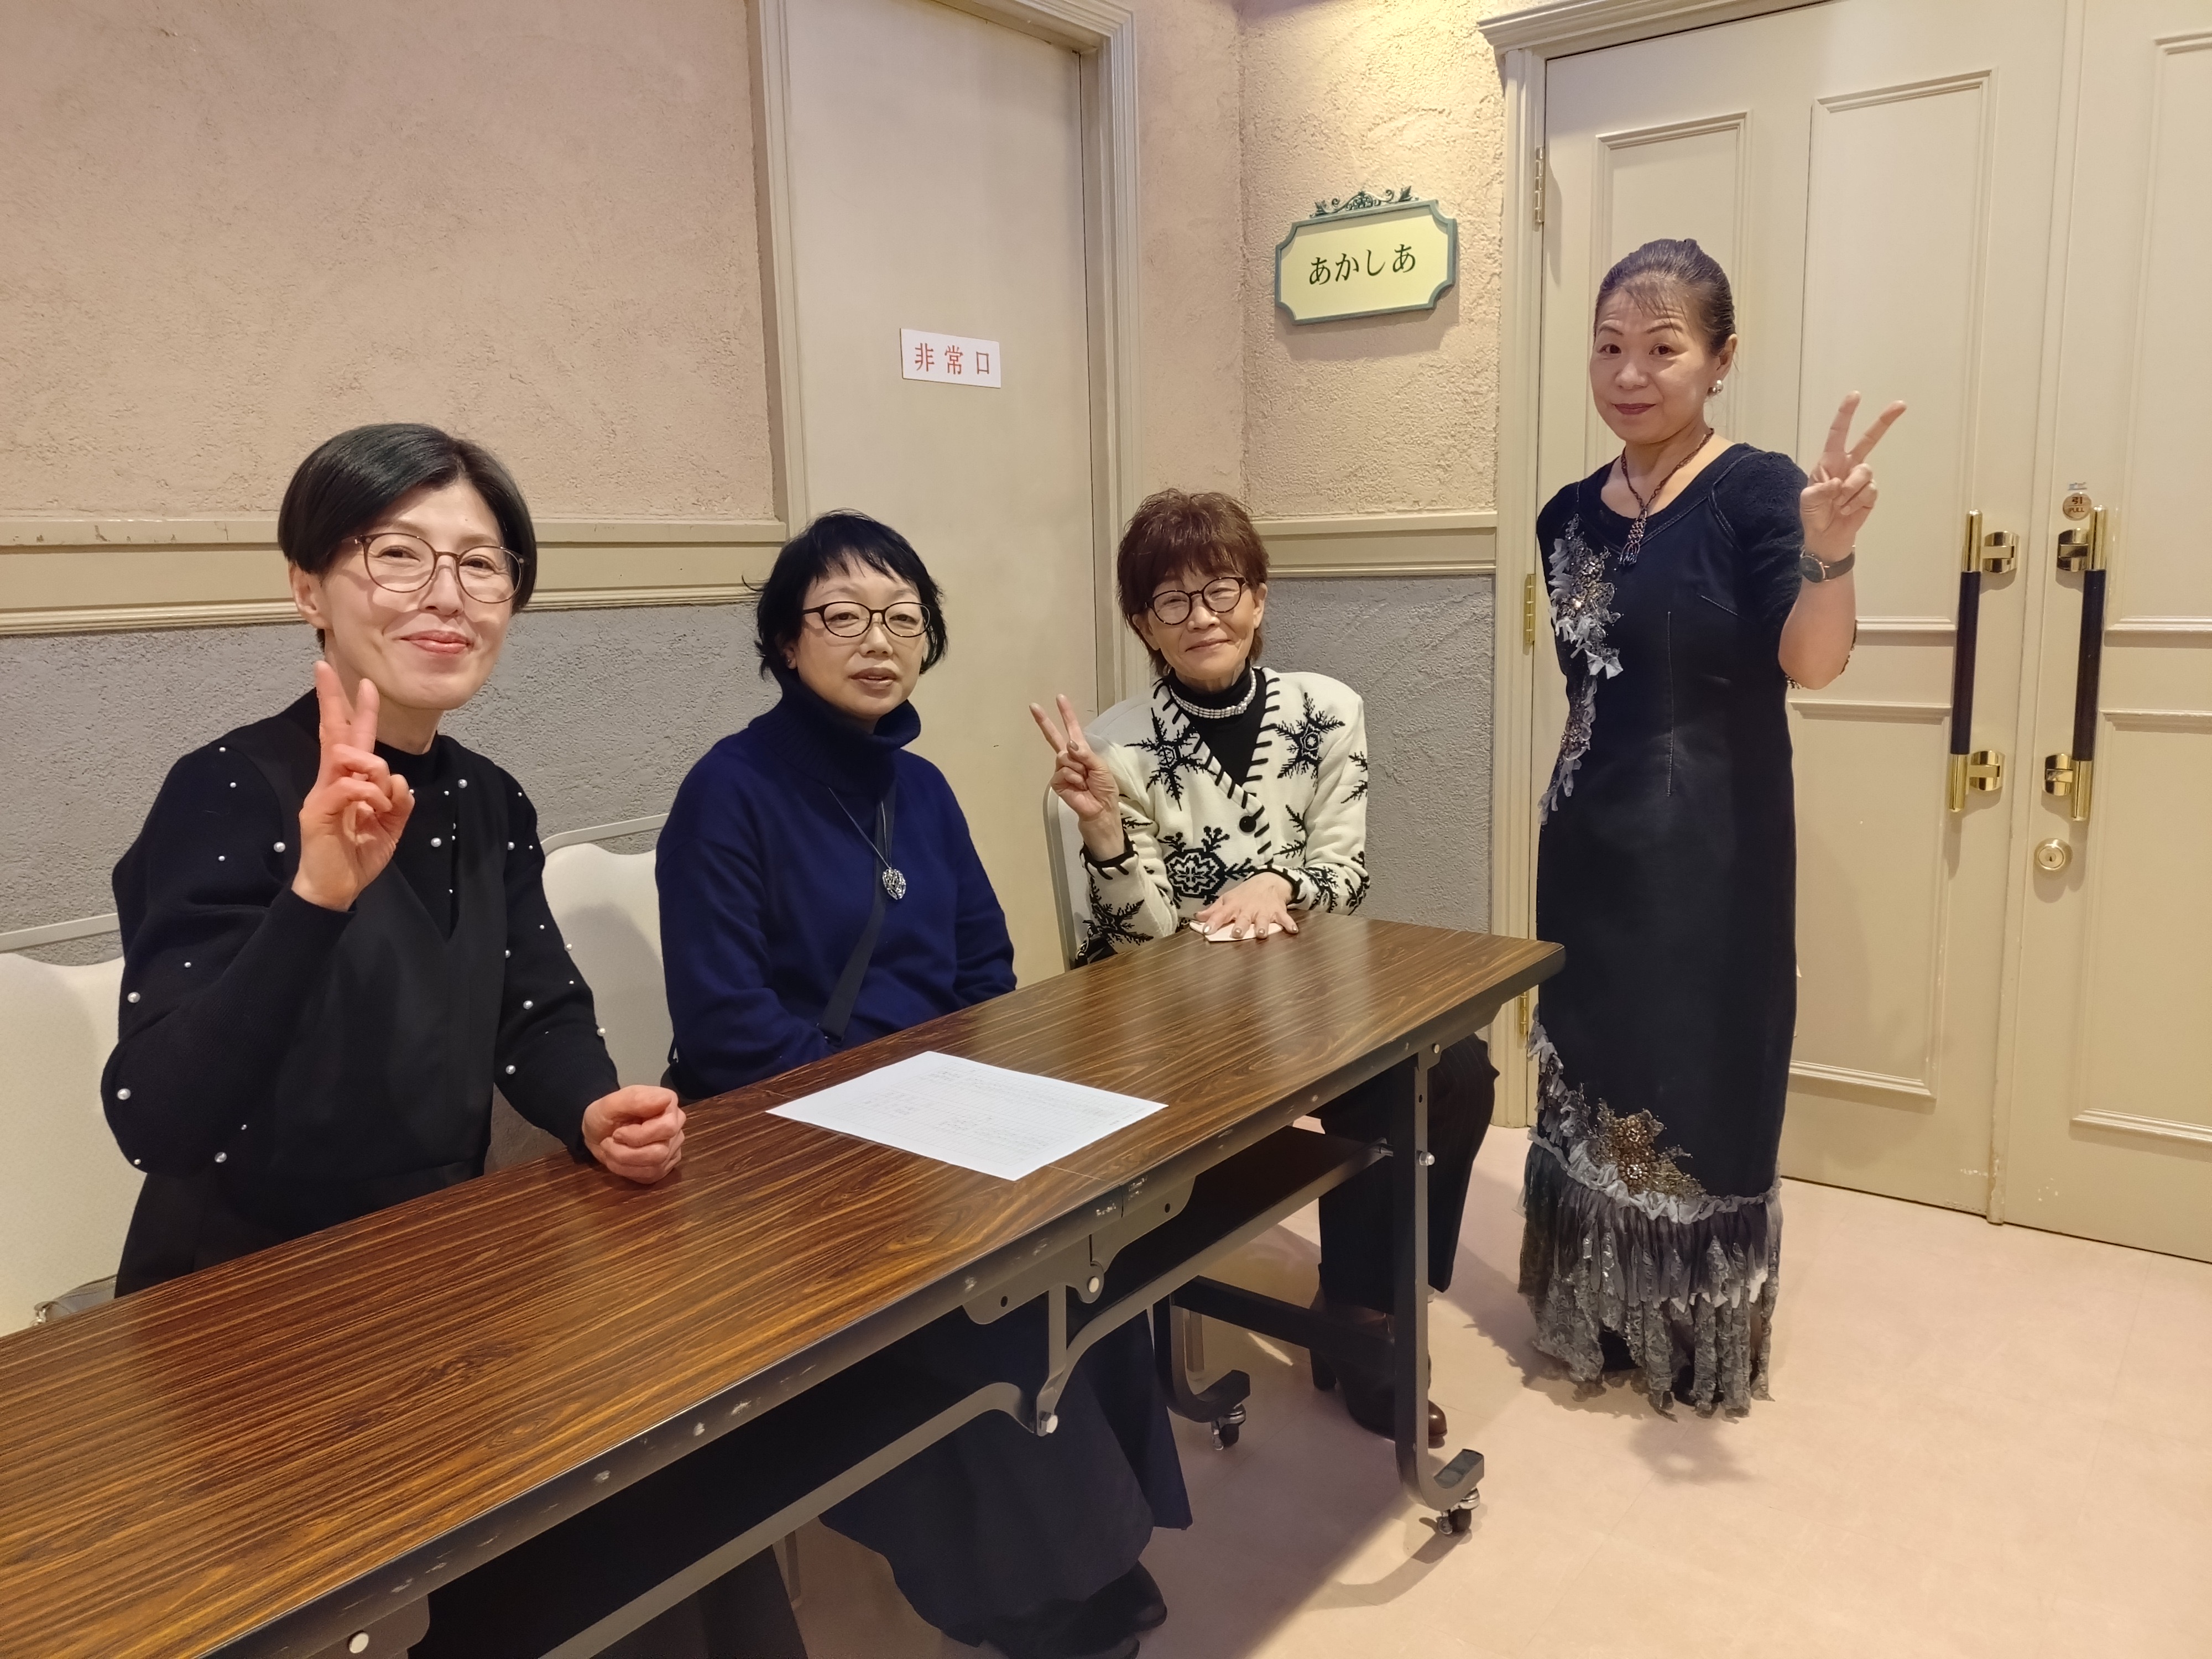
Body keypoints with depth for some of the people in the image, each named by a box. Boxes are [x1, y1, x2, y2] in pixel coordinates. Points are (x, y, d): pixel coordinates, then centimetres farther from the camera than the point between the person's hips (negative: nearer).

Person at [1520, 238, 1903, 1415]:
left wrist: (1828, 554, -45)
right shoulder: (1570, 514, 6)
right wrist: (1567, 817, 15)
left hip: (1713, 852, -6)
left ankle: (1703, 1345, 25)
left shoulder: (1755, 489, -11)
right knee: (1587, 1076, 14)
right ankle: (1603, 1322, 32)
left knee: (1702, 1085, 4)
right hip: (1589, 846, 6)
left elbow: (1813, 664, -26)